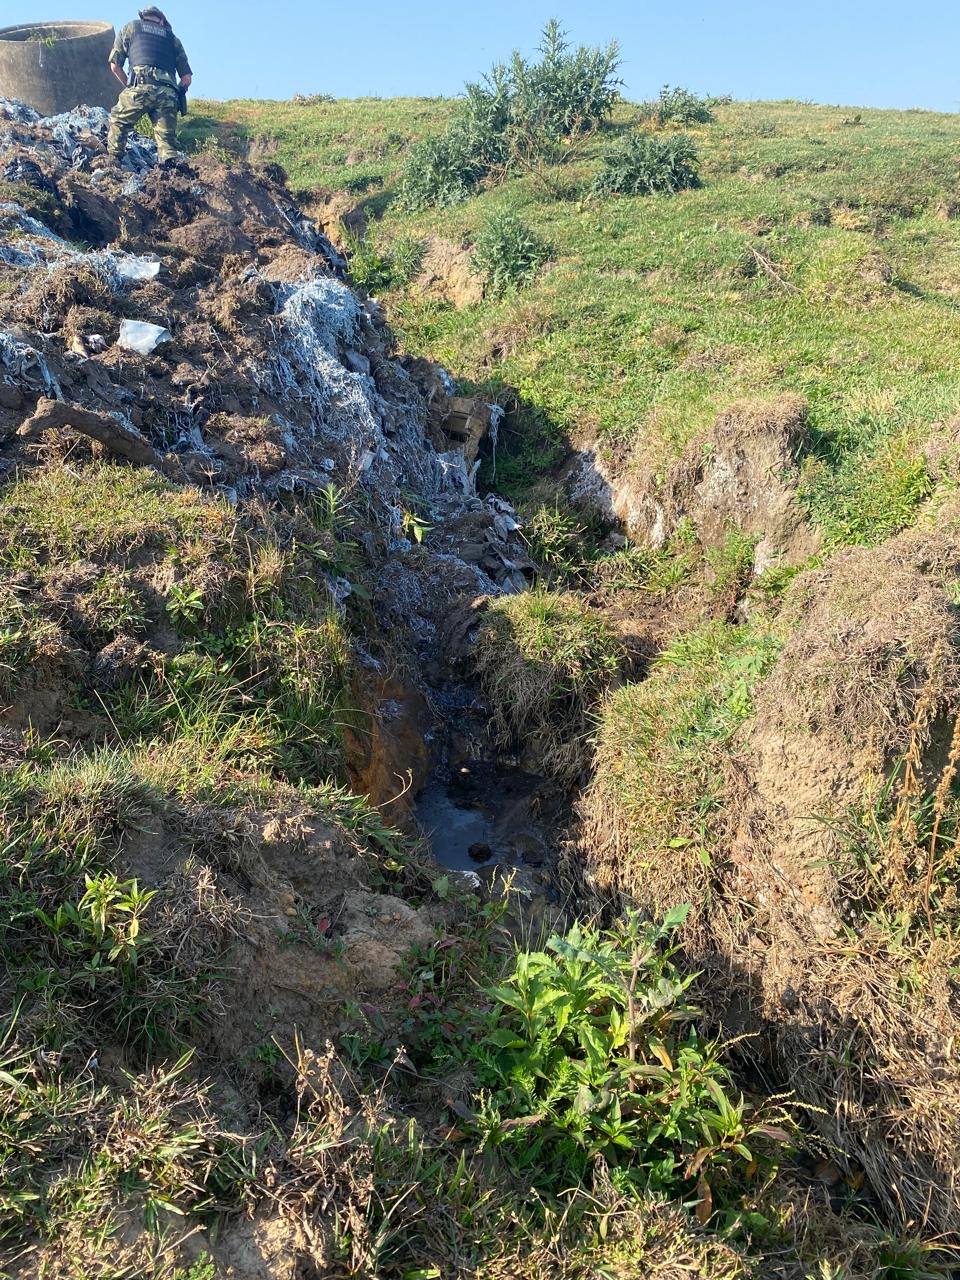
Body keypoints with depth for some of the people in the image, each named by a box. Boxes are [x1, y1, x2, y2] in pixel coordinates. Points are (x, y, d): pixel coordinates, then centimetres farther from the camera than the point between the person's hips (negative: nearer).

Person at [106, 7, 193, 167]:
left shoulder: (131, 27, 22)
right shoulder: (172, 37, 28)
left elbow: (115, 65, 17)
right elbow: (187, 78, 19)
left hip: (142, 87, -1)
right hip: (168, 92, 2)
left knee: (118, 121, 16)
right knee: (166, 137, 2)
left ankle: (112, 160, 8)